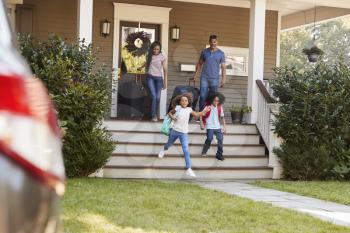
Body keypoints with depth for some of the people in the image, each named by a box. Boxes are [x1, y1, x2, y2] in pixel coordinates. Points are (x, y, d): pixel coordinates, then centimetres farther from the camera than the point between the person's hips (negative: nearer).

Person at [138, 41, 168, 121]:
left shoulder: (162, 57, -5)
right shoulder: (149, 56, 5)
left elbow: (165, 70, -5)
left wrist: (165, 81, -9)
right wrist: (141, 67, 46)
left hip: (159, 78, -1)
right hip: (150, 77, 1)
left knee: (158, 97, -3)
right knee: (153, 95, -14)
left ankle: (155, 114, 14)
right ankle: (153, 115, -12)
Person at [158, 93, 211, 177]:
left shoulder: (189, 109, -1)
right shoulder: (177, 108, -6)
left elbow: (196, 114, 8)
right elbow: (170, 113, 7)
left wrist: (204, 111, -6)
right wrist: (172, 117, -14)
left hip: (184, 133, 0)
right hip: (174, 131, 0)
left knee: (186, 151, -11)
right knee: (169, 144, 25)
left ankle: (188, 169, -12)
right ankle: (164, 150, 63)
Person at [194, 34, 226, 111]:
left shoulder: (221, 53, 5)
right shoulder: (204, 52, 8)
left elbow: (223, 67, 3)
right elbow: (199, 64, 14)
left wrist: (223, 79, -5)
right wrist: (195, 75, 8)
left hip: (214, 79, 0)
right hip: (204, 77, 1)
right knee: (203, 96, -6)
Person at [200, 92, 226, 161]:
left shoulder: (220, 107, 4)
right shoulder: (207, 106, -5)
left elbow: (222, 117, 10)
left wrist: (224, 127, 6)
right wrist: (202, 124, -7)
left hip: (217, 127, 4)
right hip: (210, 126, -4)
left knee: (220, 139, -5)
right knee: (209, 138, -17)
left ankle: (219, 155, 7)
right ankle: (204, 152, 5)